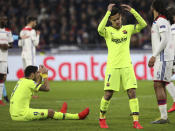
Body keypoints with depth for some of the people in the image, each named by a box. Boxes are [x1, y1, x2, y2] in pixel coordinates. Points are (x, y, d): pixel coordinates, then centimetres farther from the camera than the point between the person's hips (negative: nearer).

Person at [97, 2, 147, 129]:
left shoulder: (128, 29, 9)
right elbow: (100, 29, -22)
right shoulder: (108, 31, 2)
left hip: (127, 66, 2)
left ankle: (136, 121, -6)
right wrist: (108, 12, -19)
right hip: (112, 67, -2)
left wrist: (131, 10, -8)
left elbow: (143, 24, -2)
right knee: (108, 94, 0)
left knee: (132, 92, -6)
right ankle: (102, 118, 20)